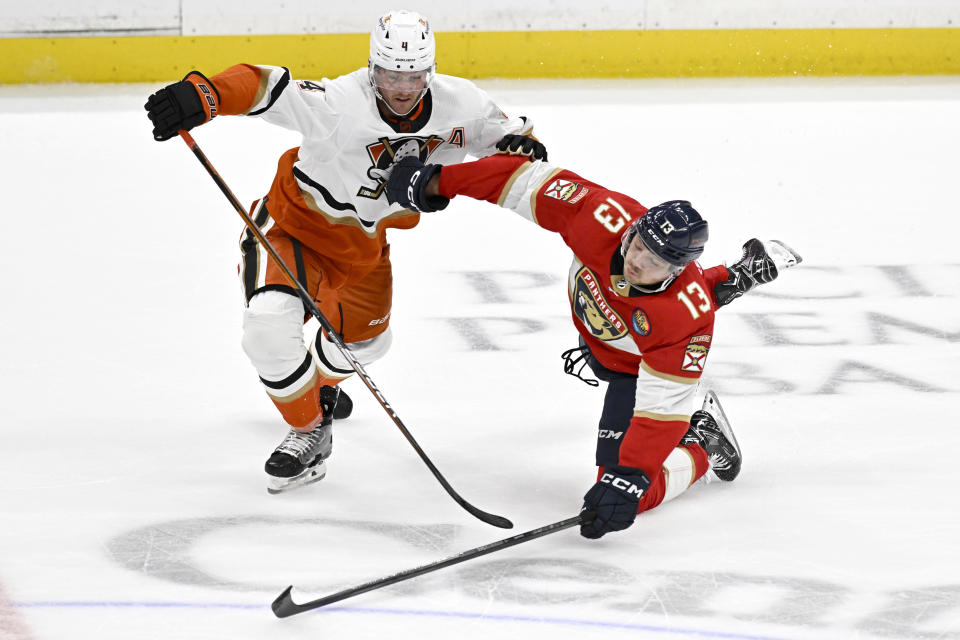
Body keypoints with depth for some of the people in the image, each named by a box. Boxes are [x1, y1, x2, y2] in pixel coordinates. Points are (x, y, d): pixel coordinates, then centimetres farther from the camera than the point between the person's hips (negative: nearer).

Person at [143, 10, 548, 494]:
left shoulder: (457, 104, -17)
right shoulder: (342, 105, -35)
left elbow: (501, 130, 2)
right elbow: (268, 88, -46)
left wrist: (519, 144, -23)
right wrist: (202, 94, -64)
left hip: (364, 240, 6)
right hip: (296, 223, -5)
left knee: (364, 338, 17)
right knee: (269, 325, -26)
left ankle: (321, 384, 53)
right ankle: (310, 428, -4)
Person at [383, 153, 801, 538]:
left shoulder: (686, 318, -43)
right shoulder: (603, 218, -36)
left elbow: (662, 405, -41)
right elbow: (530, 181, -28)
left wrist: (630, 480, -46)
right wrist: (438, 182, -28)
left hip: (637, 368, -5)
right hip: (596, 327, 5)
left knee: (625, 494, -11)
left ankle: (700, 447, 14)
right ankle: (725, 279, 54)